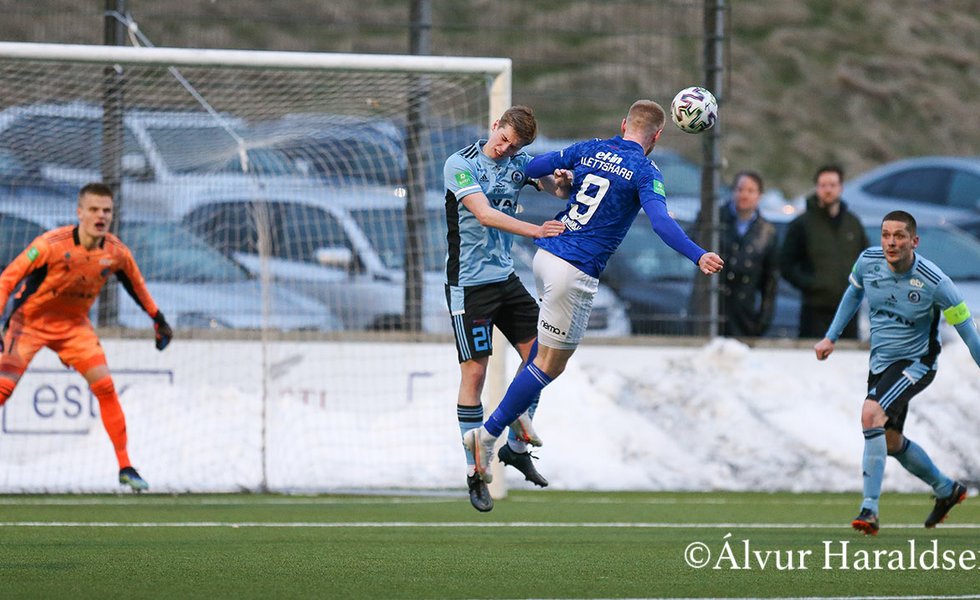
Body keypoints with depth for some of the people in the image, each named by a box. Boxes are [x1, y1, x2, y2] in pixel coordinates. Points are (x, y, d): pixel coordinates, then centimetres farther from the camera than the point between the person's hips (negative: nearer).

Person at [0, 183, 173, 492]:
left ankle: (124, 466, 0)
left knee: (105, 386, -9)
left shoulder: (116, 253, -12)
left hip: (74, 325, 4)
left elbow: (136, 285, 9)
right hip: (30, 320, -4)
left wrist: (158, 319, 17)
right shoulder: (51, 244, -26)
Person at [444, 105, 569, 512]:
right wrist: (535, 230, -37)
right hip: (469, 283, -7)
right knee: (474, 372, -7)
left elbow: (558, 188, -2)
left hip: (505, 277, 7)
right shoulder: (461, 165, -14)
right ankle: (474, 471, 1)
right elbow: (485, 215, -25)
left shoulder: (520, 163, 6)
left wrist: (567, 181, -27)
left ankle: (516, 446, 23)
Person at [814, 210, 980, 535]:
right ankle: (947, 490, 41)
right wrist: (831, 336, 12)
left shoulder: (933, 282, -23)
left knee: (871, 414, -29)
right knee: (891, 442, 15)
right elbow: (853, 292, 14)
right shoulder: (868, 261, -10)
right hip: (880, 361, 7)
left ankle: (870, 509, -28)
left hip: (915, 362, -7)